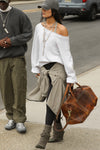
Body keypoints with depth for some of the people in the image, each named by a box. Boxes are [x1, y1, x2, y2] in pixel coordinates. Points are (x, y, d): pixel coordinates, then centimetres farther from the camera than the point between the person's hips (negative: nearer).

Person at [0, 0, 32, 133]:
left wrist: (12, 40, -12)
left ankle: (20, 120, 6)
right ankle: (11, 118, 18)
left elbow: (28, 33, 0)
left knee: (19, 89, -3)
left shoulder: (19, 15, 1)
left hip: (18, 57, -2)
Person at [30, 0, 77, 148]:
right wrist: (36, 68, 16)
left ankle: (45, 136, -7)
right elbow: (36, 49, 16)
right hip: (44, 69, 6)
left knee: (52, 102, -10)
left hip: (57, 68, -6)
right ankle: (58, 133, 25)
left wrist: (71, 77, -9)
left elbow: (66, 54, -9)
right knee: (53, 102, 12)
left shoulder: (61, 30, -9)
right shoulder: (39, 27, 7)